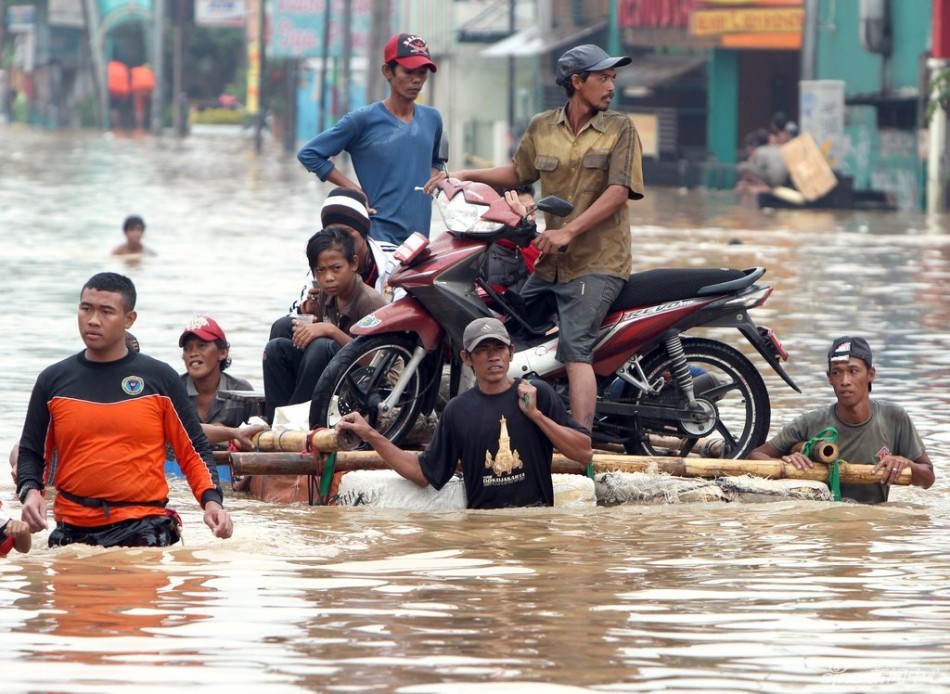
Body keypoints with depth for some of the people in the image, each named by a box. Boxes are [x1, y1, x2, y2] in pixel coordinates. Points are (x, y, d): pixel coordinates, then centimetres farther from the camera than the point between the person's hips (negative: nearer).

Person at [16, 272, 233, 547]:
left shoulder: (159, 378, 5)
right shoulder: (53, 380, 9)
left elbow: (194, 451, 6)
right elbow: (32, 452, 14)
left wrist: (211, 501, -9)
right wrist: (30, 491, -7)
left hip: (143, 531, -2)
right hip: (73, 532, 2)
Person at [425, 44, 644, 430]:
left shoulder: (620, 130, -3)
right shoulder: (541, 128, 10)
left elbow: (618, 192, -12)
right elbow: (518, 173, 25)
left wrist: (569, 231, -20)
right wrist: (466, 177, 13)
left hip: (598, 263, -6)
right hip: (551, 263, 6)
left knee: (574, 349, -21)